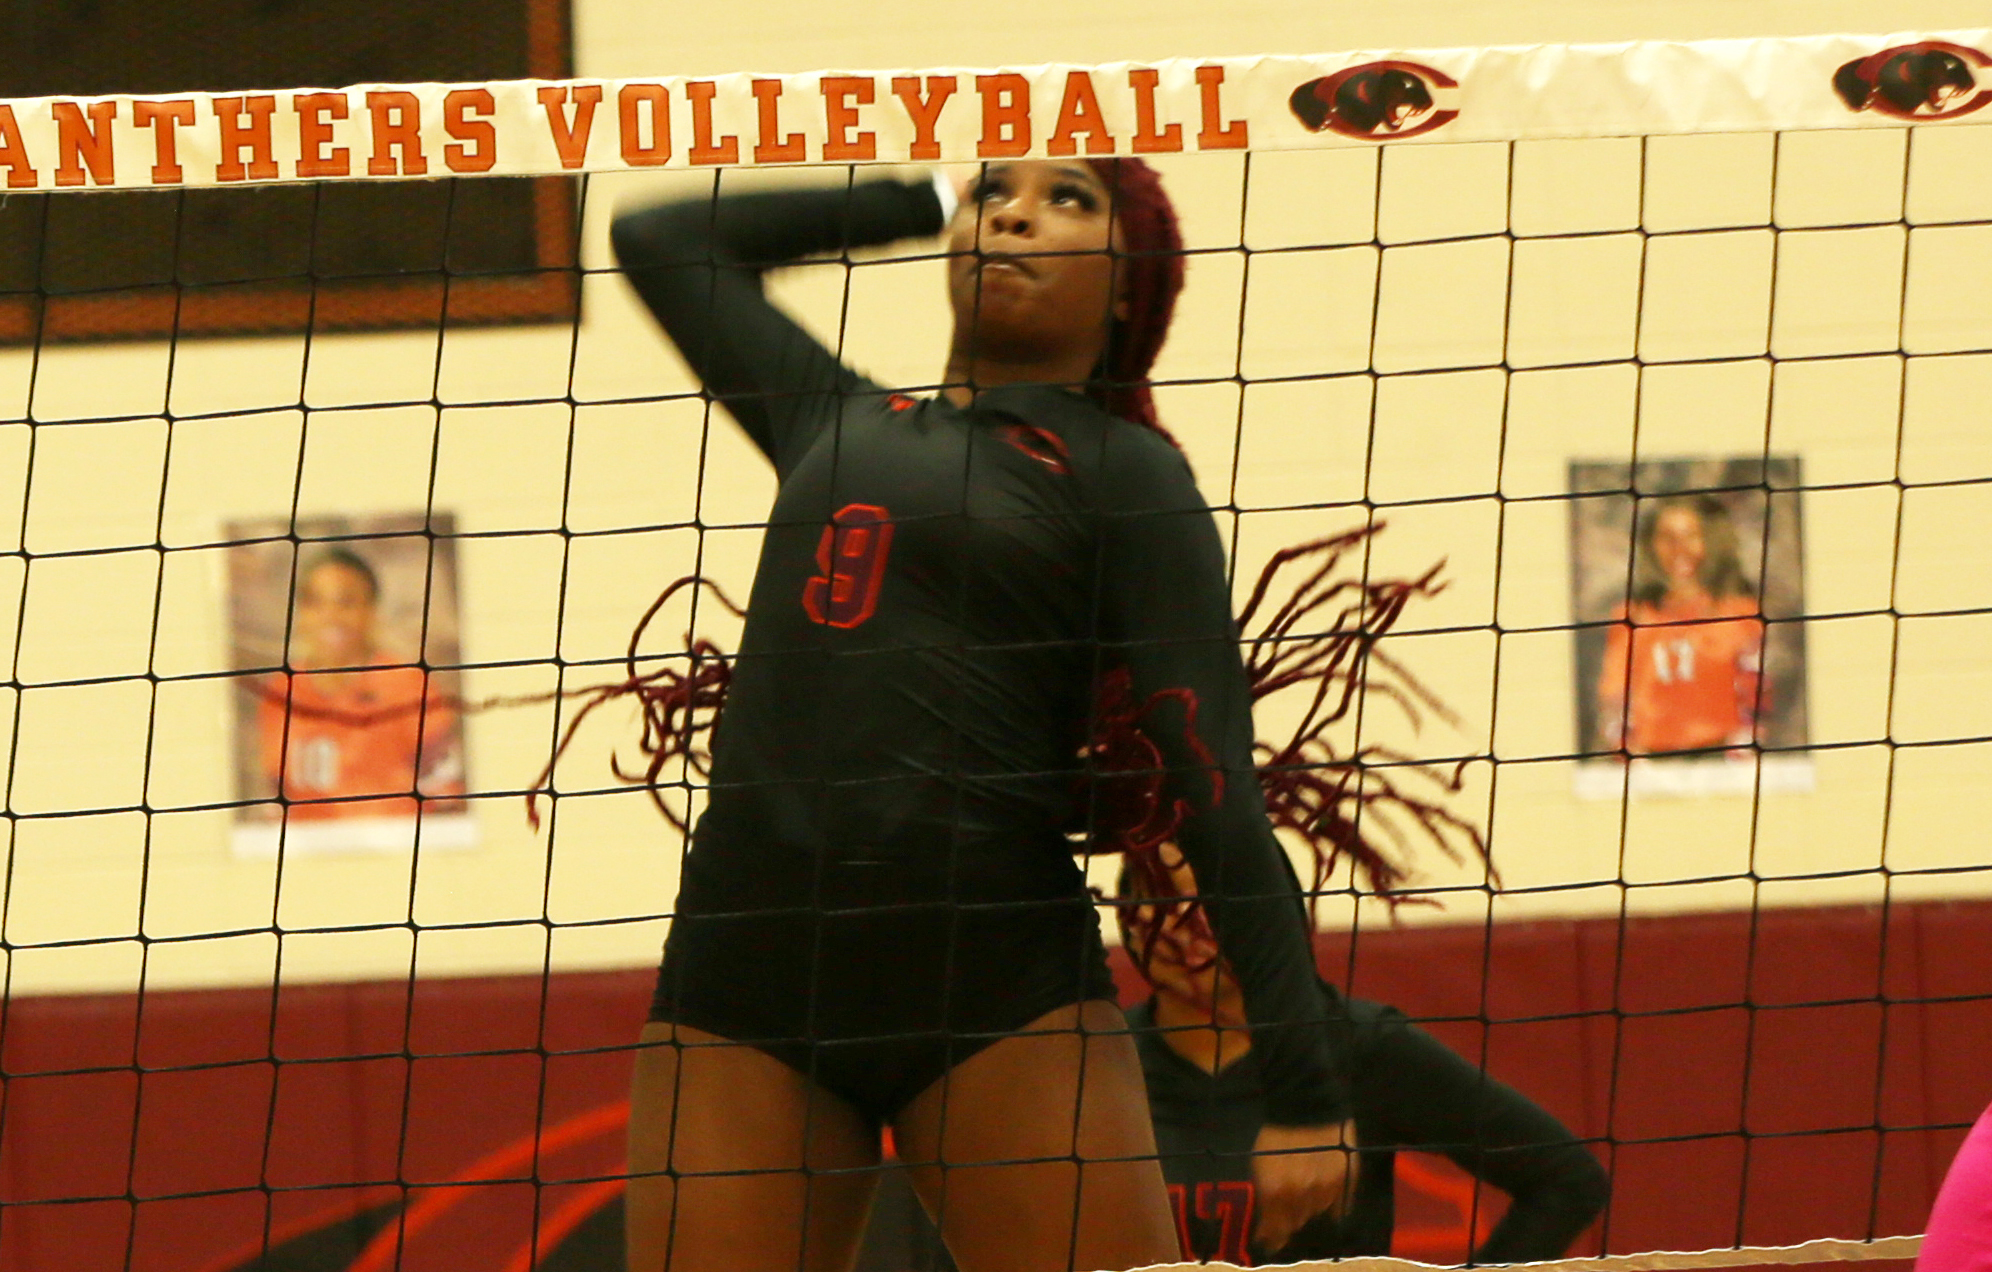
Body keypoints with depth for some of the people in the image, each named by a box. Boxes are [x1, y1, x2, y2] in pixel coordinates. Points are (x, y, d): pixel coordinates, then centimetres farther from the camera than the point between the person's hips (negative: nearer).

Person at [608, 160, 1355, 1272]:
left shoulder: (1121, 472, 7)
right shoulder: (840, 423, 22)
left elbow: (1219, 790, -2)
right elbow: (665, 240, 37)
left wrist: (1304, 1086, -11)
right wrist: (920, 203, 35)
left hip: (997, 974, -4)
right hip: (745, 966, 4)